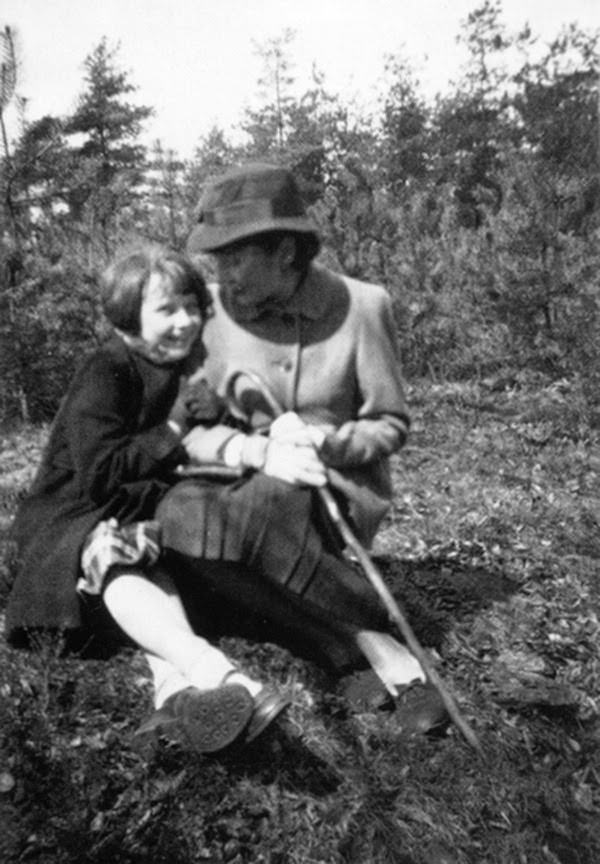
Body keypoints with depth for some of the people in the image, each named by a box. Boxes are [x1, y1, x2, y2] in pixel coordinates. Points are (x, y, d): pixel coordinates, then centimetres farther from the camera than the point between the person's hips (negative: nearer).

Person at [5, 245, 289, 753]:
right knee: (118, 555, -38)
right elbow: (97, 475, -23)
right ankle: (214, 673, -61)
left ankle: (177, 688, -52)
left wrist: (211, 421, -10)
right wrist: (171, 433, -17)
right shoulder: (106, 374, -14)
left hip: (145, 517, 7)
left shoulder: (184, 372, 8)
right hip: (71, 520, -6)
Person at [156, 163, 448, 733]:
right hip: (246, 488, 4)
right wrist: (258, 453, -23)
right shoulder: (210, 310, -3)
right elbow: (187, 426, -4)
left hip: (338, 493, -3)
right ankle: (366, 654, -26)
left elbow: (391, 425, 0)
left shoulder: (361, 305, -7)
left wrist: (326, 445, -21)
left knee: (257, 514, -37)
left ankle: (373, 648, -18)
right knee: (182, 513, -32)